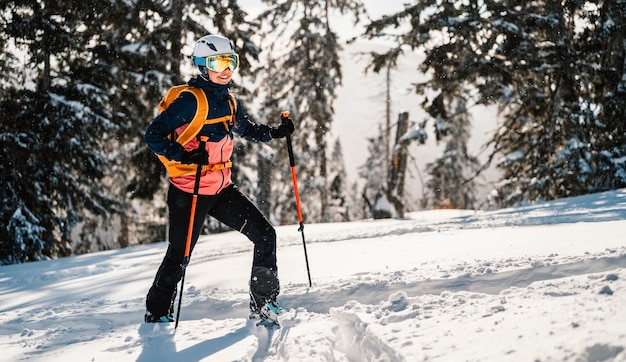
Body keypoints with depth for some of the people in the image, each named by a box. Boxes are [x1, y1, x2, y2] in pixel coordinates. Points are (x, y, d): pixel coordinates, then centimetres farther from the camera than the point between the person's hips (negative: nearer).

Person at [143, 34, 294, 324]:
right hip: (189, 192, -7)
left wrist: (275, 132, 12)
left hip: (221, 189, 7)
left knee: (265, 235, -1)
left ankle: (263, 305, 10)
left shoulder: (228, 101, 7)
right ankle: (157, 315, 25)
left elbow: (245, 128, 27)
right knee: (178, 257, 3)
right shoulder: (190, 100, -16)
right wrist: (184, 156, -30)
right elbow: (153, 135, -17)